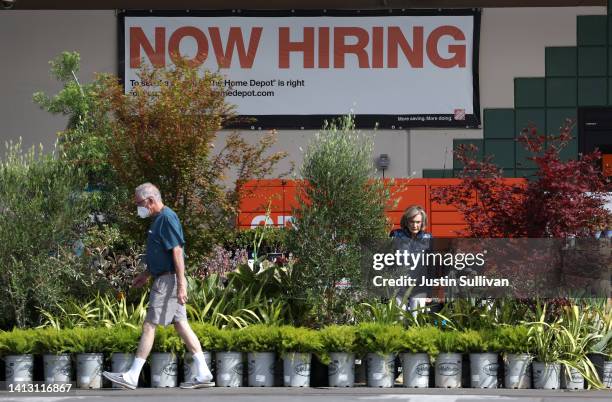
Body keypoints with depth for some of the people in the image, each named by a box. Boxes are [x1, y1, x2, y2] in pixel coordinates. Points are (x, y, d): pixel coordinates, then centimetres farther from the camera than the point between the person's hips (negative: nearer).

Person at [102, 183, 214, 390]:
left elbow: (177, 252, -22)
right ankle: (203, 374, 8)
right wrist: (146, 275, 28)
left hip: (168, 280, -10)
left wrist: (181, 285, -25)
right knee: (180, 324, 8)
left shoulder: (167, 218, -16)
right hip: (163, 278, 10)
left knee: (149, 325, -7)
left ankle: (132, 377, -5)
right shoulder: (158, 219, 15)